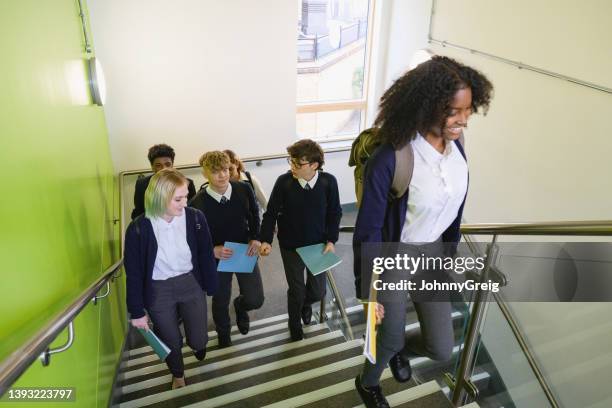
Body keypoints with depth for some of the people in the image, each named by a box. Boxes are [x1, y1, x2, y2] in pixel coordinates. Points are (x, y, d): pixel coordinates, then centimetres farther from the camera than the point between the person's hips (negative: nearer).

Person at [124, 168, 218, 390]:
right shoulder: (138, 228, -19)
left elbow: (206, 255, -4)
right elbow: (134, 273, -9)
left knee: (198, 340, 10)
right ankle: (178, 374, 49)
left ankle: (198, 343, 50)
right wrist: (137, 311, -4)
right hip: (158, 291, -1)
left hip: (191, 284, 1)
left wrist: (211, 288, 4)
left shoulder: (195, 218, -17)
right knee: (171, 341, 17)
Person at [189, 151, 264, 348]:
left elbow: (254, 215, 4)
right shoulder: (198, 203, -22)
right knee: (221, 301, 17)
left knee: (255, 300, 2)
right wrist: (212, 250, -24)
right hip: (217, 256, -1)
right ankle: (224, 336, 49)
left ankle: (240, 305, 42)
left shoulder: (244, 189, -16)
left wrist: (256, 238, -9)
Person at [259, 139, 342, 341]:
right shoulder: (284, 182, -19)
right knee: (296, 290, 11)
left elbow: (335, 213, -5)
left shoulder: (328, 182, -17)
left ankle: (306, 303, 51)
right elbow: (271, 213, -9)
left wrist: (331, 241, -11)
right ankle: (295, 324, 42)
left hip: (318, 244, 1)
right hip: (291, 246, -1)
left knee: (318, 291, 13)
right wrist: (266, 240, -19)